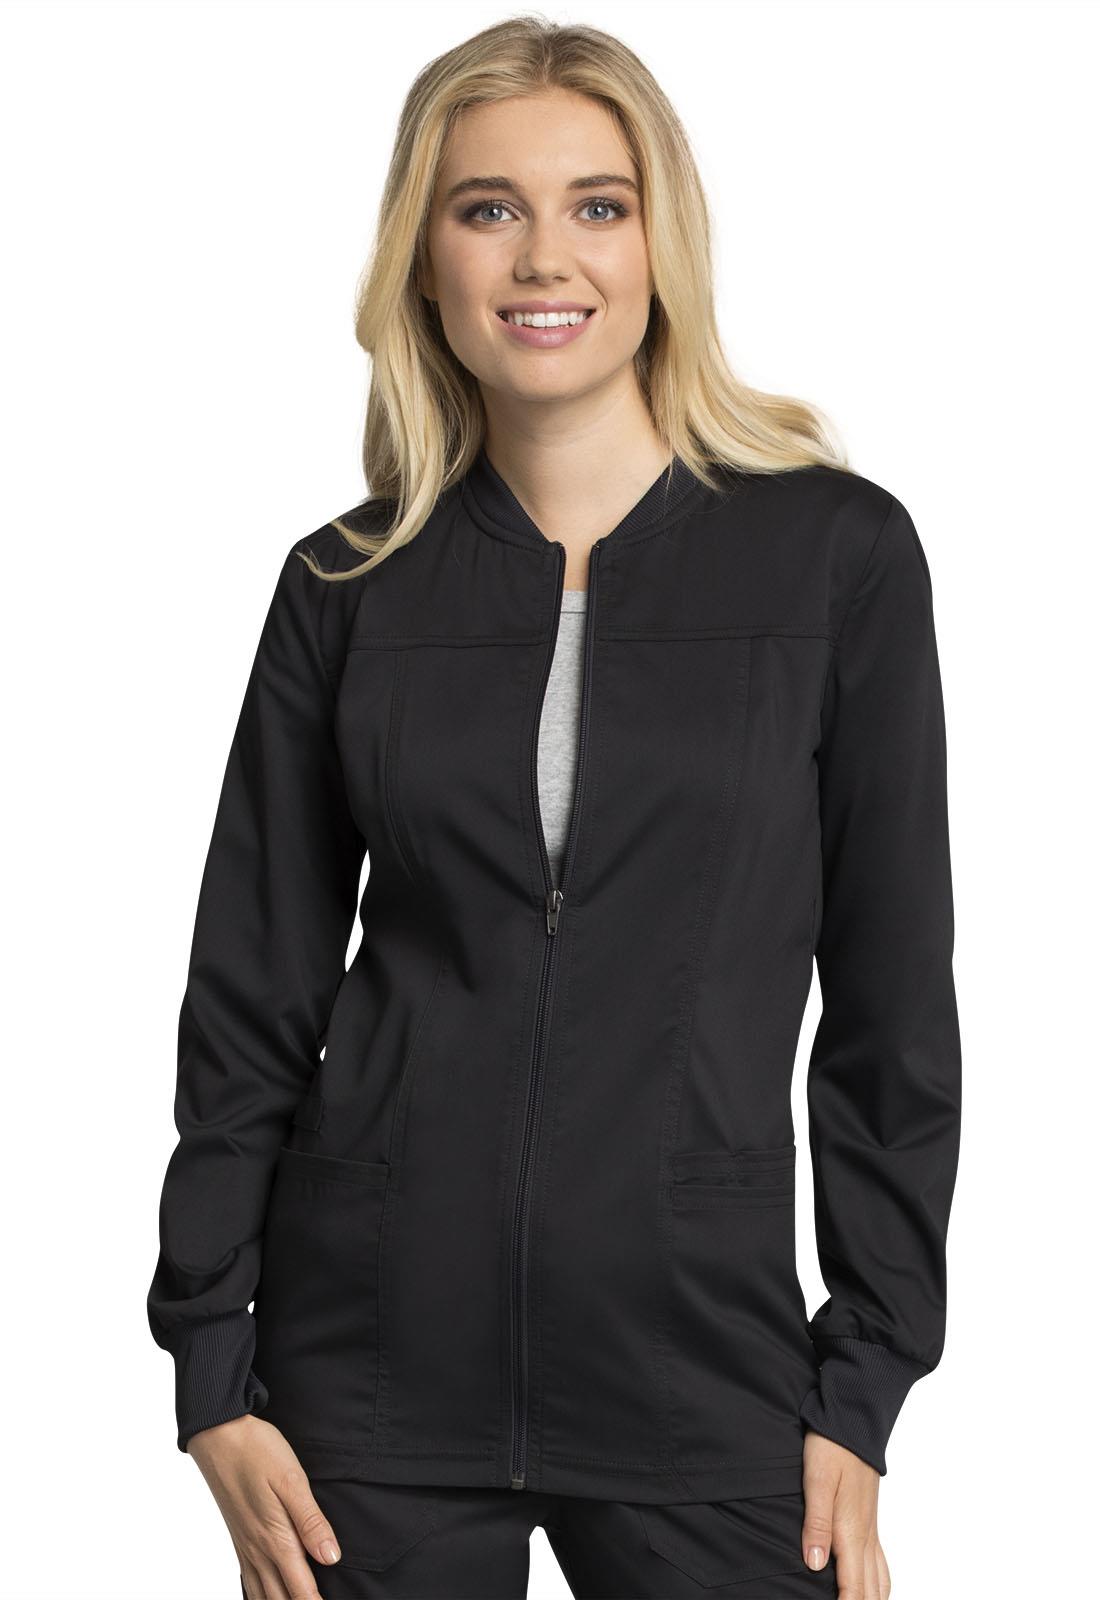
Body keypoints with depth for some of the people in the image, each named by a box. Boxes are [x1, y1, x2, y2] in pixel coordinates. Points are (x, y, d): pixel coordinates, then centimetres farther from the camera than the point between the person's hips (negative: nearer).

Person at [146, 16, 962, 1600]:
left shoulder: (839, 551, -2)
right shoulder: (350, 587, 3)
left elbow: (894, 1005, 0)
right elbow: (250, 1003, 6)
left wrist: (863, 1393, -2)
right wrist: (213, 1372, 2)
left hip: (704, 1372, -1)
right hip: (376, 1360, 1)